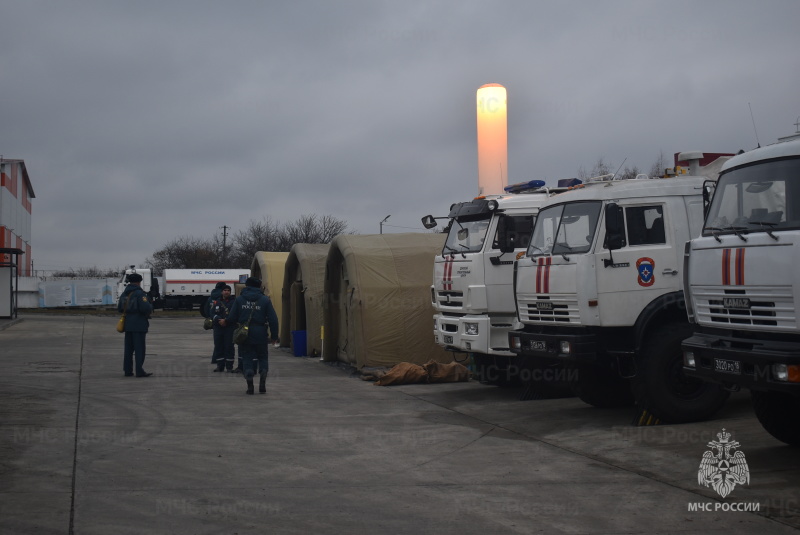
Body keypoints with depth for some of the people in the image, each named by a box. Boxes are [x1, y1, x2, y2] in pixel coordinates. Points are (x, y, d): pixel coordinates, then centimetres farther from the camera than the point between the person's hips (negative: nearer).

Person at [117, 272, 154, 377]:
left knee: (128, 349, 12)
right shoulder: (139, 293, -13)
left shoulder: (124, 294, 10)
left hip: (128, 324, 7)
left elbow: (119, 308, 15)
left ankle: (127, 370, 14)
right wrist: (150, 307, -2)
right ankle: (139, 371, -7)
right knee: (139, 348, -5)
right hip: (139, 324, -7)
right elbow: (145, 308, -23)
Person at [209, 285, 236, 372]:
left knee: (229, 346, -3)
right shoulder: (216, 302, 10)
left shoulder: (233, 302, 4)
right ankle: (220, 365, 14)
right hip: (218, 327, 2)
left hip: (230, 328, -2)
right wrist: (218, 319, -16)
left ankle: (229, 366, 4)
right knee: (218, 346, 5)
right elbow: (211, 313, 2)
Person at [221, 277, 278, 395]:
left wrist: (225, 322, 23)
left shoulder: (239, 299, 1)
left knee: (247, 358, 9)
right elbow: (273, 319, -3)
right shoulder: (265, 300, 0)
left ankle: (250, 385, 0)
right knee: (263, 357, 15)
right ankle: (262, 383, 2)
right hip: (260, 333, 0)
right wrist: (274, 335, 3)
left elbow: (232, 317, 1)